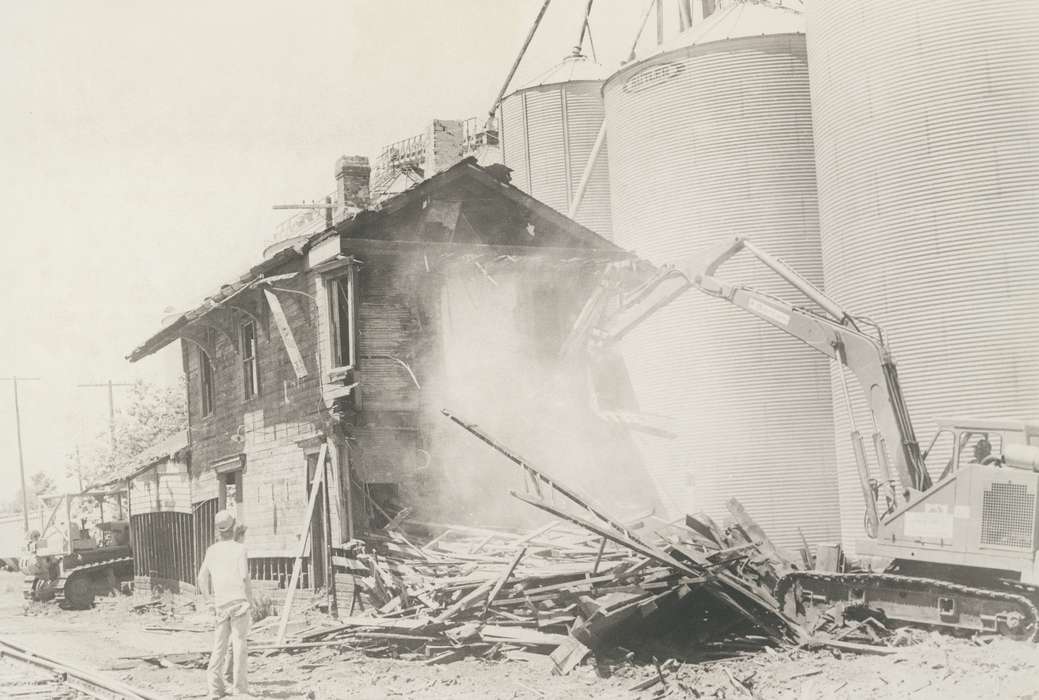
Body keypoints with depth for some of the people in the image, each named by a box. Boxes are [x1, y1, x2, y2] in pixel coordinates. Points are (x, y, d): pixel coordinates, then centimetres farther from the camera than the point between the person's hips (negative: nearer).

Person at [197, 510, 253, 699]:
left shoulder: (211, 551, 7)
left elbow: (202, 579, 6)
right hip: (240, 603, -4)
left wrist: (209, 602, 14)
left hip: (220, 605, 4)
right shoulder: (239, 549, -7)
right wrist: (250, 603, -5)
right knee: (239, 645, 0)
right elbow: (244, 577, -13)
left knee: (219, 647, 8)